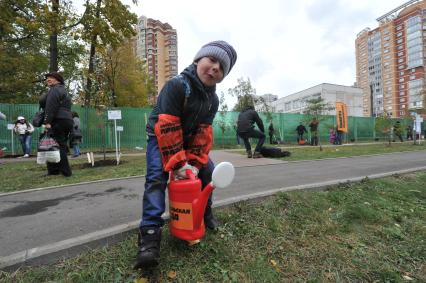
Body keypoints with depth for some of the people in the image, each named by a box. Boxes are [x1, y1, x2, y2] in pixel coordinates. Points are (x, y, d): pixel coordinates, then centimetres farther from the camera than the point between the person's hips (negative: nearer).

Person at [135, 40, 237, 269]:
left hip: (188, 139, 6)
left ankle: (204, 211, 22)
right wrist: (178, 163, -31)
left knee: (207, 170, 2)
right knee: (156, 178, -22)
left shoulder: (213, 99, -6)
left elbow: (203, 132, -9)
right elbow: (167, 128, -31)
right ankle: (150, 233, -17)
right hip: (160, 137, -5)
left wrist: (195, 161, -18)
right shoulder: (176, 85, -26)